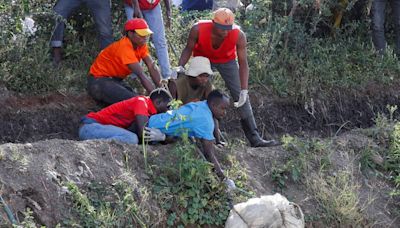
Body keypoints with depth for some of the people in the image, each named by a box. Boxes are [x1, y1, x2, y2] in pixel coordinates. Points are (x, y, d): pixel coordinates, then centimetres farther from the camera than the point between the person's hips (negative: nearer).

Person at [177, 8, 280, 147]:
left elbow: (243, 63, -26)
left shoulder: (239, 35, -35)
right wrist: (180, 66, -30)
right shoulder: (198, 29, -35)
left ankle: (254, 138, -4)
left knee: (241, 98, -6)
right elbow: (188, 49, -15)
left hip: (227, 61, 0)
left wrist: (244, 90, -31)